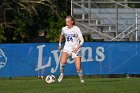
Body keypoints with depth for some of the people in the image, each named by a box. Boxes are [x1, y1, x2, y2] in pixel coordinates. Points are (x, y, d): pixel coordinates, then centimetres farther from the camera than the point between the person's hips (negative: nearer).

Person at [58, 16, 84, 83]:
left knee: (78, 68, -9)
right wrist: (60, 44, 29)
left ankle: (81, 79, 17)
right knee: (62, 62, -27)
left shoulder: (76, 29, -9)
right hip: (67, 48, 2)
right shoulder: (64, 29, 2)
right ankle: (61, 74, 0)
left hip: (76, 49, -2)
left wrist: (77, 48, -26)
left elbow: (82, 40, -13)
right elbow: (61, 35, 27)